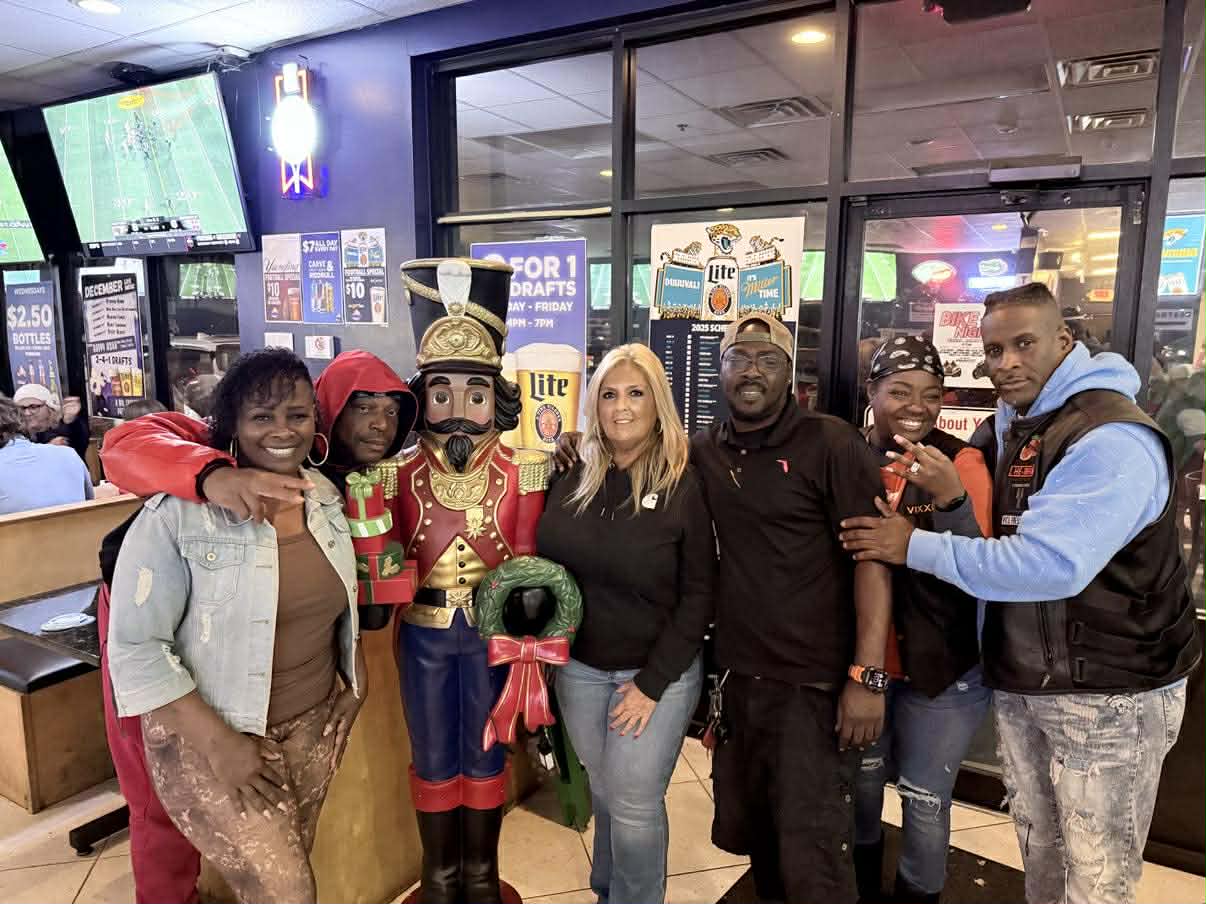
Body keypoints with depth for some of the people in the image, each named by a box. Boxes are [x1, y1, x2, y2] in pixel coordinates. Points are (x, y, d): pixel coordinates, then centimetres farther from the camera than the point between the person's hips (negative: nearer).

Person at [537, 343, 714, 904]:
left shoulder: (684, 487, -13)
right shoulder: (572, 479, -2)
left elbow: (698, 596, -12)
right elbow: (543, 566, 6)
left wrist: (652, 683, -13)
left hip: (658, 671, -3)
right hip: (579, 667, 4)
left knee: (634, 805, 6)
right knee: (603, 795, 19)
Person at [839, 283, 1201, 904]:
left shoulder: (1111, 439, -21)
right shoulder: (1009, 427, 6)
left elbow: (1049, 565, -31)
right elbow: (990, 530, 16)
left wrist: (916, 546, -24)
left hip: (1109, 692, -7)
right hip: (1020, 683, 7)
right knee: (1037, 843, 22)